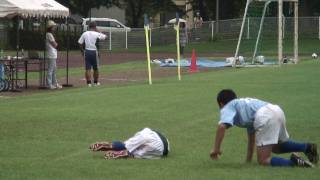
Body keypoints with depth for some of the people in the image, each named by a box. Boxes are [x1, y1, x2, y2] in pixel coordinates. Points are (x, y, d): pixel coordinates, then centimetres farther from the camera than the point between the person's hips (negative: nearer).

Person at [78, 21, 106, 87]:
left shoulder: (85, 34, 2)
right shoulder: (96, 34, -6)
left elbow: (80, 43, 2)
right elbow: (105, 37, 4)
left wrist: (82, 51, 13)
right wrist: (98, 31, 9)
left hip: (87, 51, 2)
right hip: (94, 52, -2)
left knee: (88, 68, 2)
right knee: (95, 68, 12)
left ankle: (89, 82, -5)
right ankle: (96, 82, 21)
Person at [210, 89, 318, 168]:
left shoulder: (227, 108, 17)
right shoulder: (243, 103, 40)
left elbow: (222, 126, -6)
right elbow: (251, 134, 42)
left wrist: (216, 149, 3)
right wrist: (249, 158, 45)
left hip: (265, 117, -8)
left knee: (263, 160, -2)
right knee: (276, 148, 34)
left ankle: (293, 162, -25)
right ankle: (307, 147, 13)